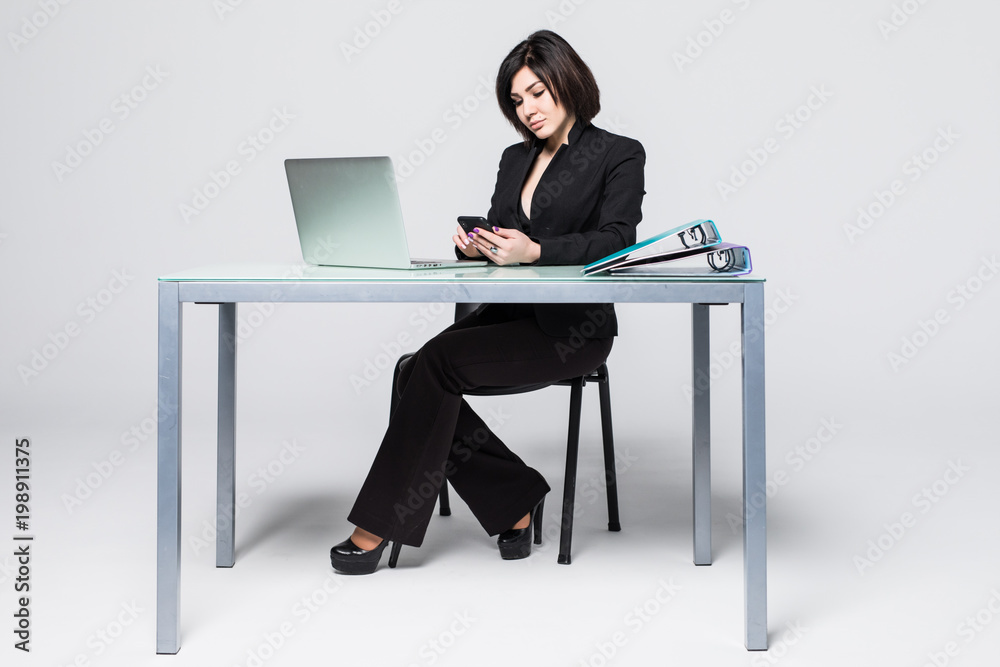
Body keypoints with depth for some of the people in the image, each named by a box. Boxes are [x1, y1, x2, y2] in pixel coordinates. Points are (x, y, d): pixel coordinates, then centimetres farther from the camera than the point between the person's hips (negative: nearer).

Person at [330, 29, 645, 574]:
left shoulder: (618, 155, 0)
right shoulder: (515, 159, 21)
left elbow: (616, 239, -13)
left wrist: (535, 251, -28)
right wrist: (476, 244, -6)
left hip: (572, 327, -7)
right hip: (508, 313, 7)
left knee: (438, 362, -27)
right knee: (415, 375, -20)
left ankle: (378, 528, -21)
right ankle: (515, 504, -8)